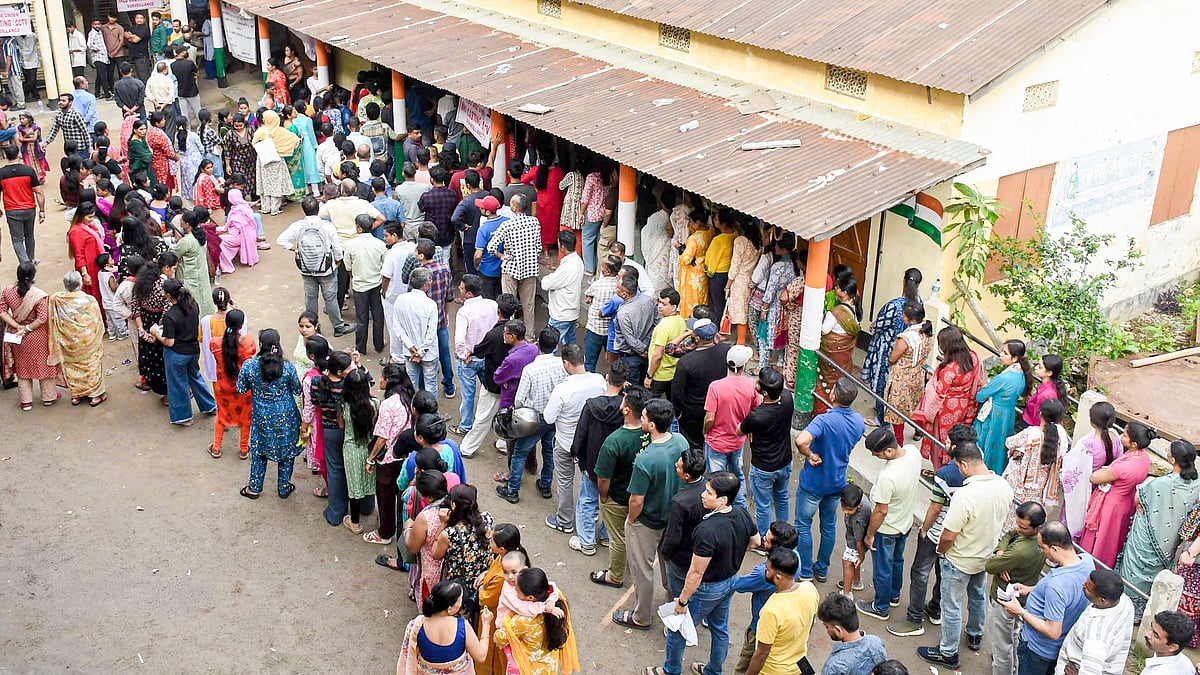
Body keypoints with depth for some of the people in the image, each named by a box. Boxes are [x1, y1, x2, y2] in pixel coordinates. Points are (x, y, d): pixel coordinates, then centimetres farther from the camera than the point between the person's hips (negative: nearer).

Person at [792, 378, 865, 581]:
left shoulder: (824, 420, -31)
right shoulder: (858, 421, -9)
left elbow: (801, 441, -48)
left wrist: (810, 455, -28)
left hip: (813, 483, -6)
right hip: (837, 482, 6)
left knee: (803, 526, 13)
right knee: (829, 526, 21)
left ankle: (805, 572, 22)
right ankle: (822, 569, 35)